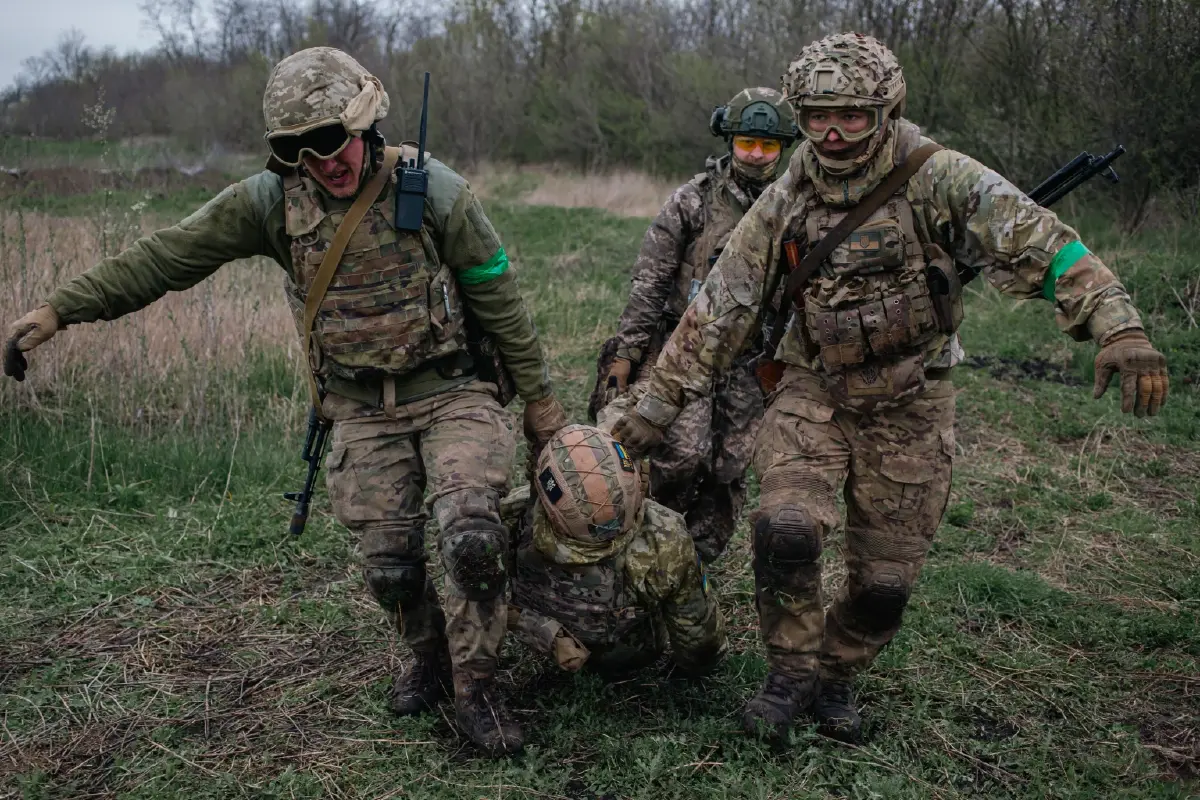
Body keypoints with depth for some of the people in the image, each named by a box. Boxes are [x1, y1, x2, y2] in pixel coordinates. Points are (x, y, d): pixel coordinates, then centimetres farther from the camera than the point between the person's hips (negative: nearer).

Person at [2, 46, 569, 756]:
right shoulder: (272, 200, -5)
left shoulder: (435, 190, -12)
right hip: (364, 412, 3)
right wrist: (58, 310, -10)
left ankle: (476, 690, 0)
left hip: (451, 394, -3)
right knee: (388, 564, 1)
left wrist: (539, 398, 1)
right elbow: (165, 258, -5)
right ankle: (431, 658, 33)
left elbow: (499, 301, -5)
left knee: (472, 536, -22)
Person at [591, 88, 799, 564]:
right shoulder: (694, 201, -4)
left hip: (749, 360, 3)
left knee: (728, 469, 4)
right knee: (683, 453, -19)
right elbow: (648, 281, -5)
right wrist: (625, 351, -8)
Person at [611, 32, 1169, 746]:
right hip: (814, 394, 1)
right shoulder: (783, 205, -3)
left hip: (911, 408, -1)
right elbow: (720, 311, 1)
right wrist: (659, 404, 1)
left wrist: (1118, 326, -38)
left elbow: (1040, 244, -23)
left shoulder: (937, 180, -13)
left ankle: (837, 675, 34)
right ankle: (792, 674, 3)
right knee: (786, 527, -22)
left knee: (886, 581, 5)